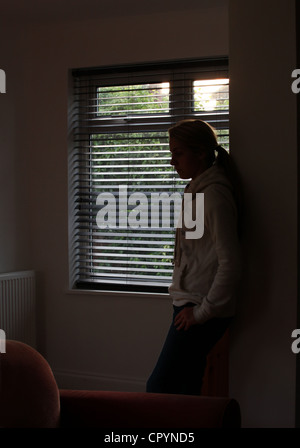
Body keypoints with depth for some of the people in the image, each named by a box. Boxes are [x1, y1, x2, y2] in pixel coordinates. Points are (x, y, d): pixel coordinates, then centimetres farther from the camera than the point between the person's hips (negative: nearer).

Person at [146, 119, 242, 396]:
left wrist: (203, 311, -16)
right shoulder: (197, 189, 15)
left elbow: (230, 263, -21)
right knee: (185, 390, 13)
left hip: (204, 314, -10)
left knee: (159, 388, -8)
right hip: (192, 305, 10)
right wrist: (191, 306, 16)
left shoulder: (214, 194, -16)